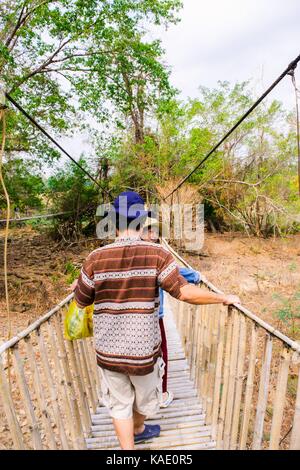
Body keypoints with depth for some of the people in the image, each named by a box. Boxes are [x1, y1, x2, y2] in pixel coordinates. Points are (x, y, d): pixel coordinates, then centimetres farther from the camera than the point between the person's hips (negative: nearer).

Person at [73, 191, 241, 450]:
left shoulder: (96, 258, -12)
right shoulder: (156, 253, -18)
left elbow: (81, 301, -1)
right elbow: (186, 292, -23)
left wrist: (77, 286, 22)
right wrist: (225, 298, -7)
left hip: (108, 351, 1)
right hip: (143, 349, 0)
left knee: (119, 403, 25)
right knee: (145, 397, 31)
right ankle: (138, 429, 59)